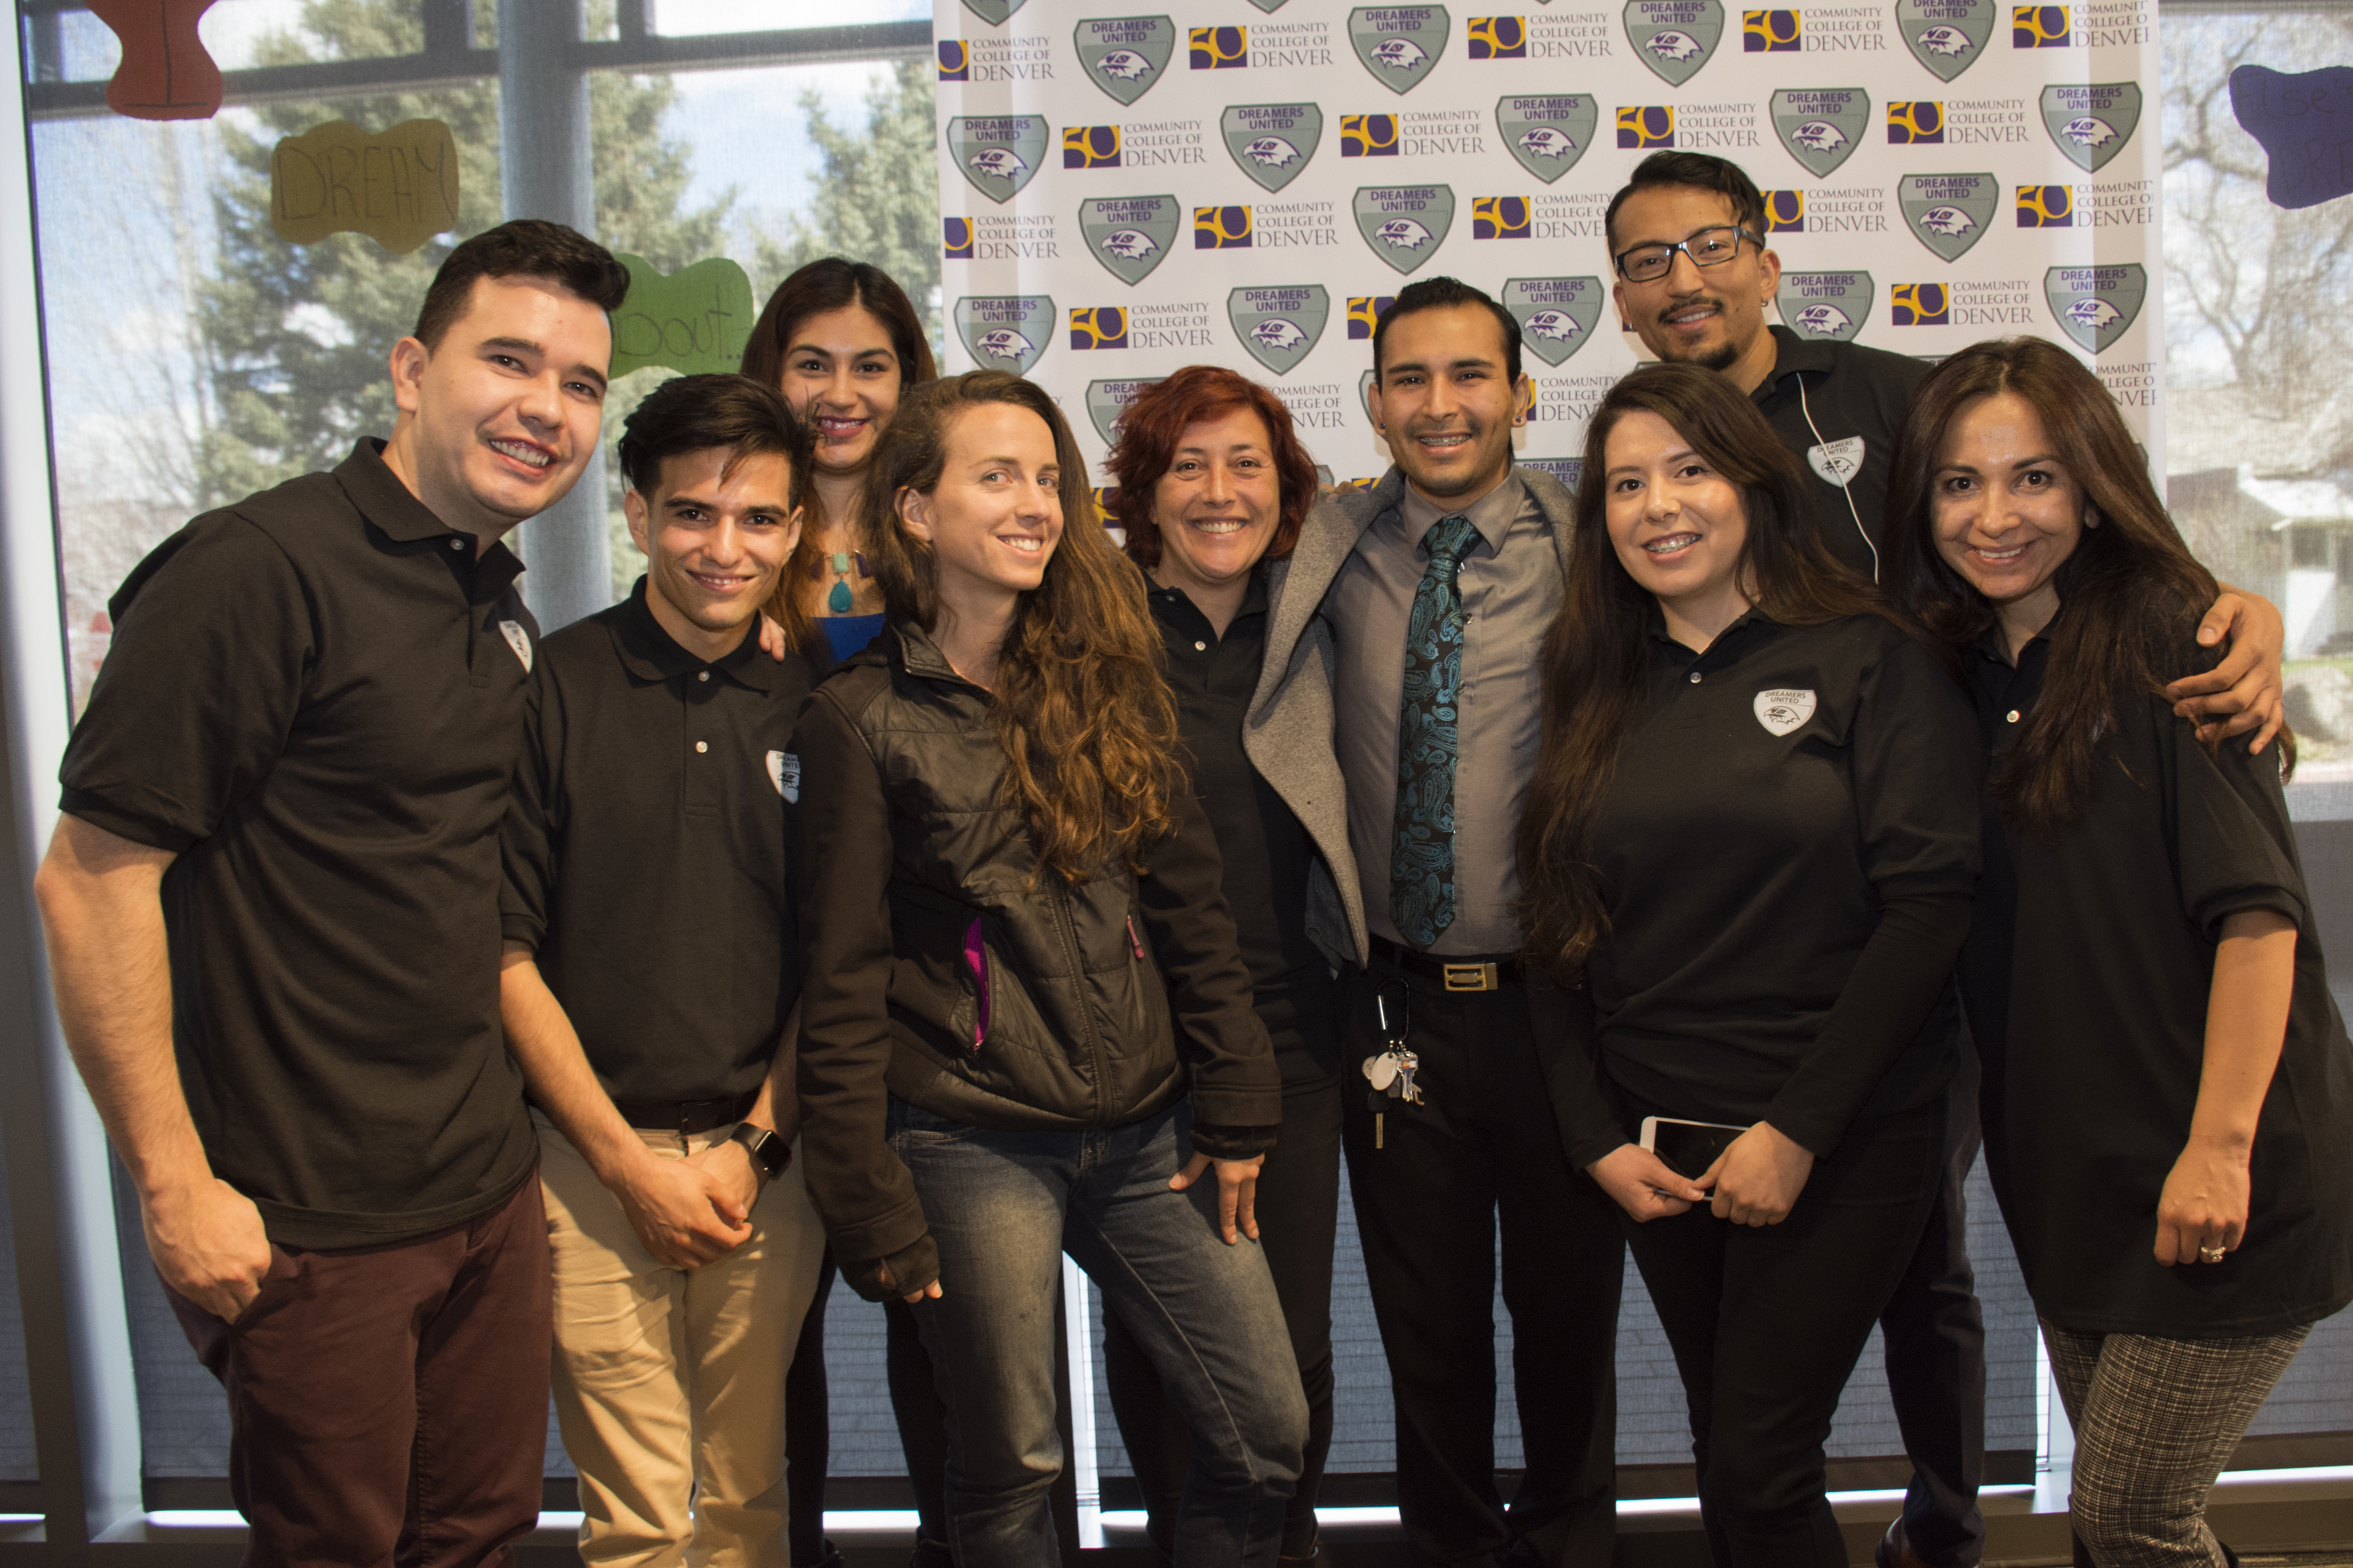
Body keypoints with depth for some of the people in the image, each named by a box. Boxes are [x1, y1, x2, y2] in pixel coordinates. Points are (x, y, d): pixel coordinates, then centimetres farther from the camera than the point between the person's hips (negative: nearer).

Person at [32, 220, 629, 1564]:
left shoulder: (506, 611, 10)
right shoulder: (259, 570, -17)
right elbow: (90, 880, -18)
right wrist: (175, 1184, -17)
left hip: (491, 1190, 8)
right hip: (309, 1226, -7)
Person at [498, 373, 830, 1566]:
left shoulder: (811, 712, 5)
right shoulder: (553, 688, -4)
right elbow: (505, 952, -4)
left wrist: (754, 1143, -1)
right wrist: (627, 1159, -6)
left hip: (767, 1160, 3)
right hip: (595, 1160, -2)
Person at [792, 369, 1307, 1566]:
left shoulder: (1103, 681, 8)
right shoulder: (864, 718, -5)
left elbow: (1187, 903, 9)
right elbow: (842, 982, -5)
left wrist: (1236, 1108, 6)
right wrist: (871, 1207, -6)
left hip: (1146, 1133, 4)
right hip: (975, 1149, -4)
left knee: (1269, 1434, 7)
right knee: (1011, 1468, 9)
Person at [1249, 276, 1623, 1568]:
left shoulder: (1588, 555, -4)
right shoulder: (1331, 559, 2)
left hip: (1555, 1004, -1)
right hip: (1394, 1009, 2)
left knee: (1568, 1311, 15)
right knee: (1427, 1325, 15)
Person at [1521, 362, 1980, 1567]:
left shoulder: (1869, 661, -4)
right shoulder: (1599, 696, 8)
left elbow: (1928, 904, -12)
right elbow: (1562, 935, 7)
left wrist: (1799, 1130, -15)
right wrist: (1596, 1138, -2)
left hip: (1839, 1146, -4)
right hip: (1656, 1152, 4)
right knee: (1723, 1455, 13)